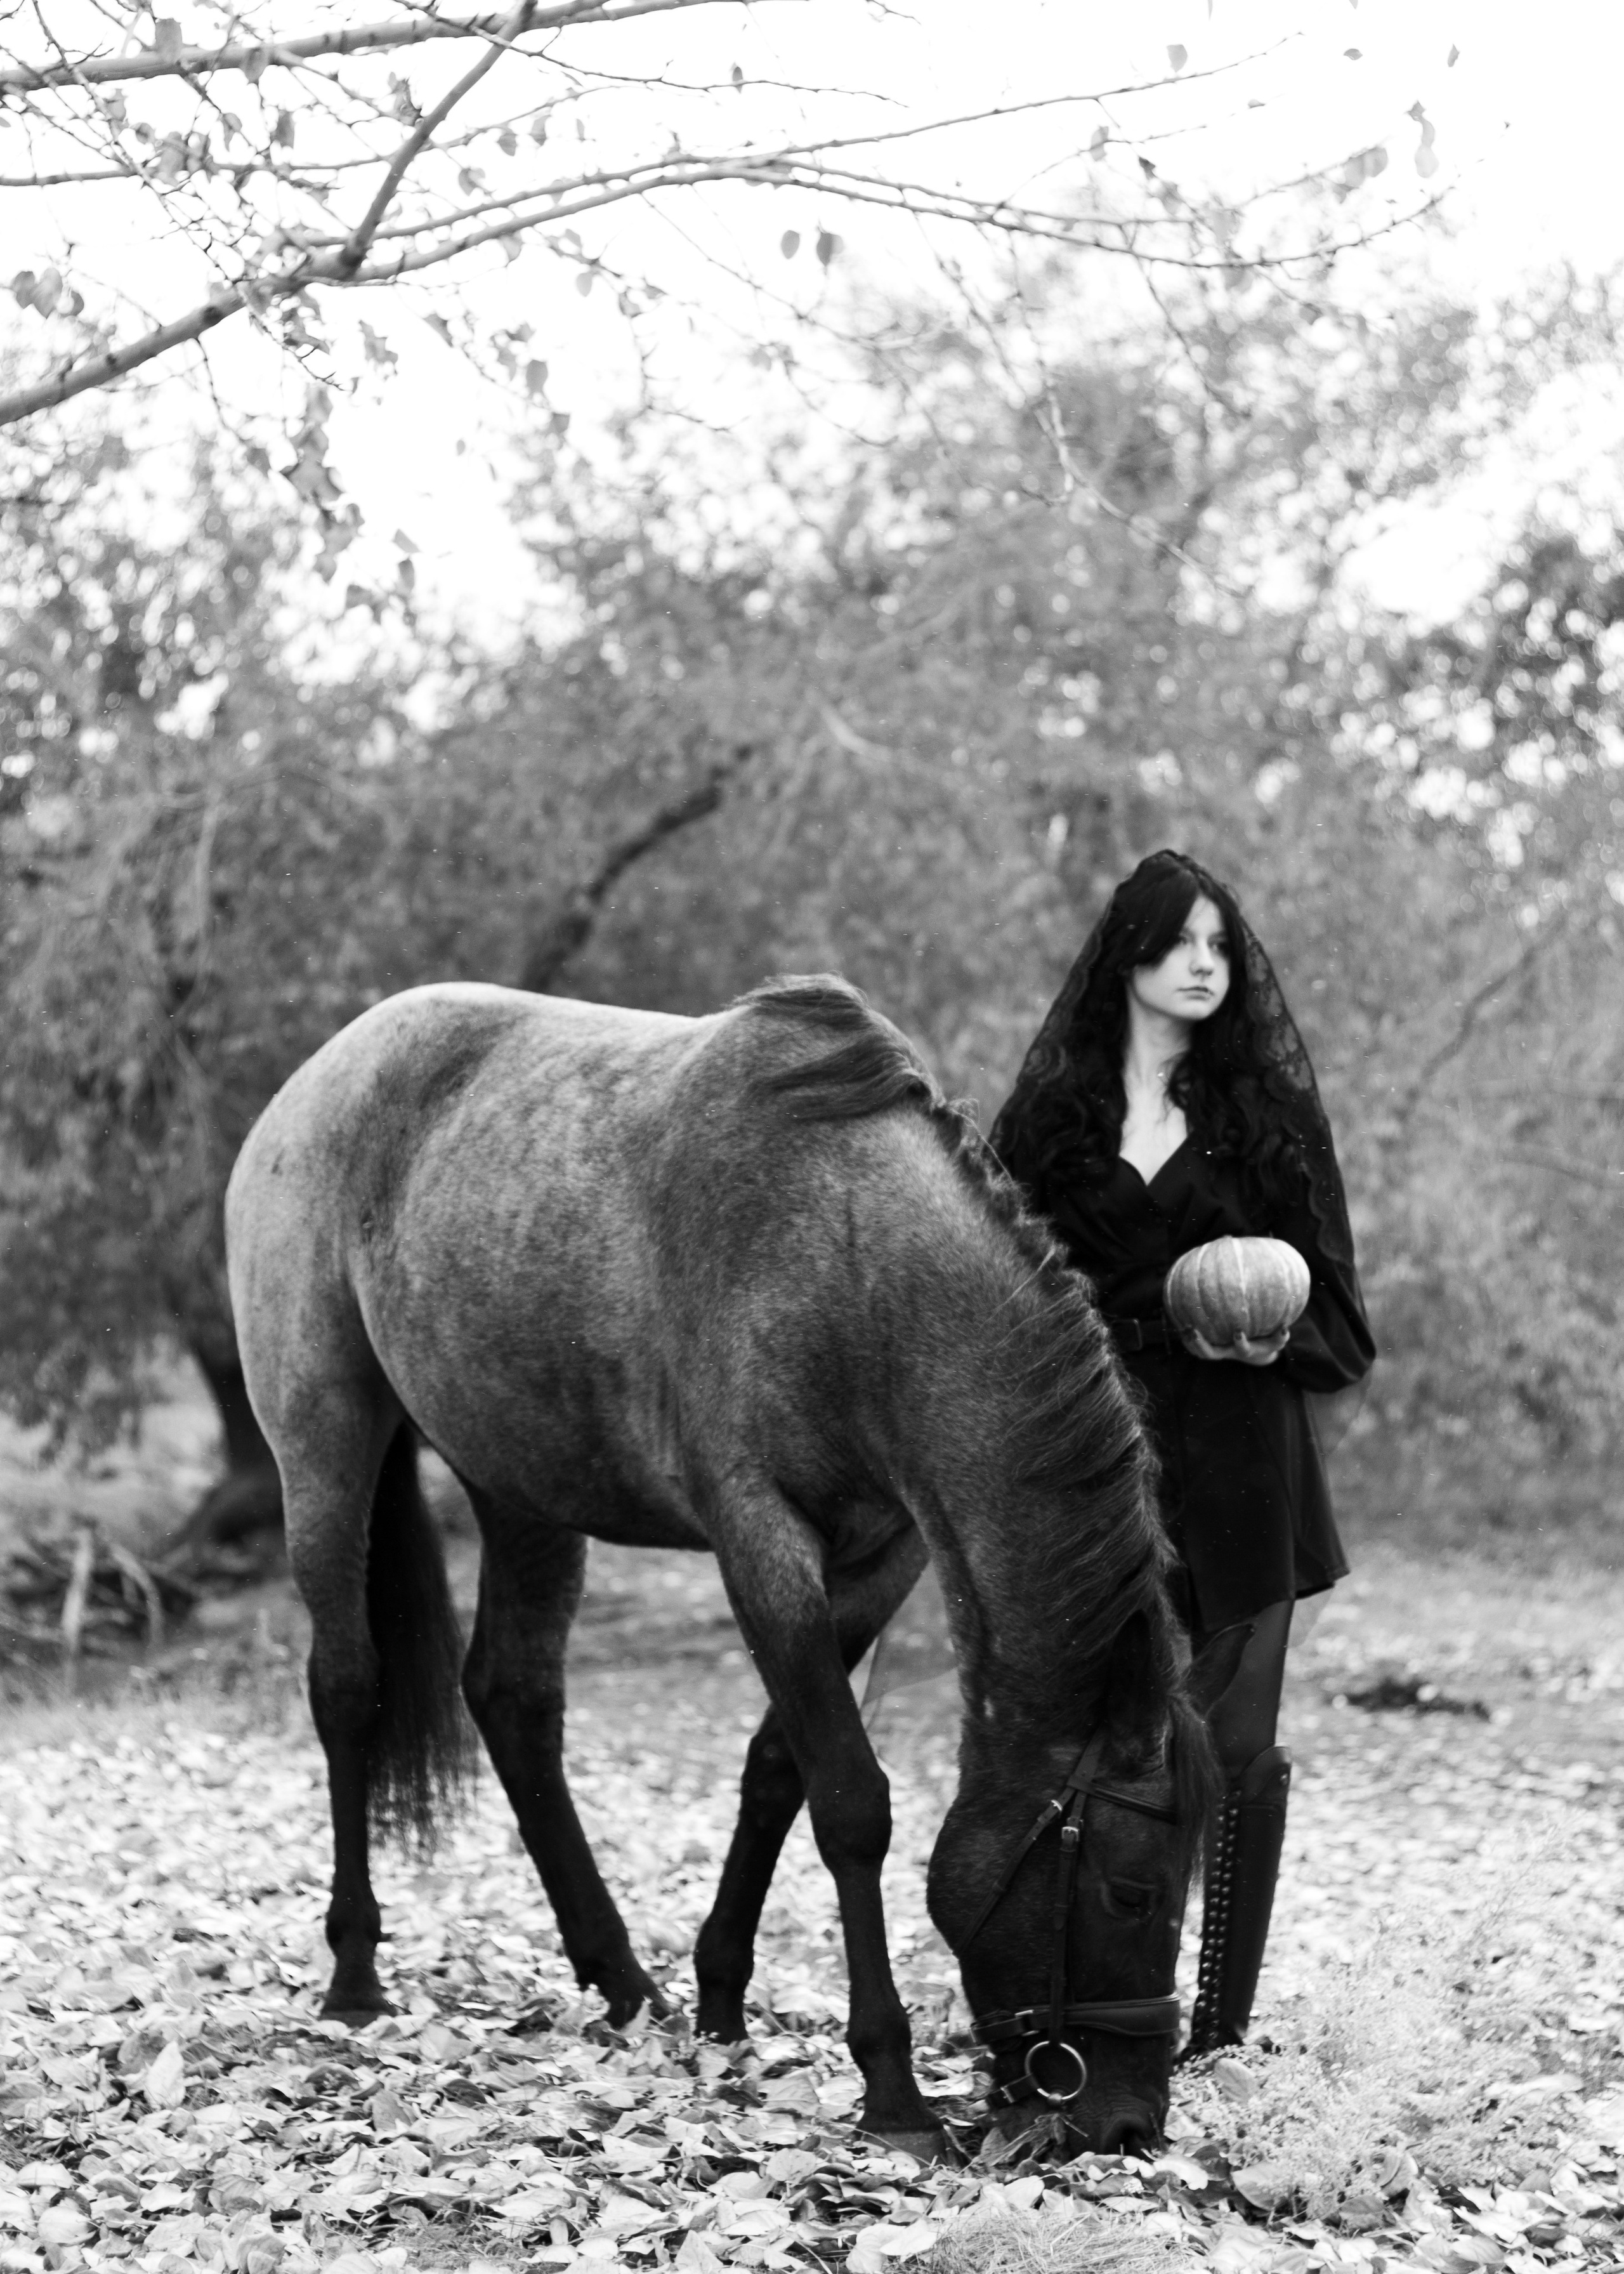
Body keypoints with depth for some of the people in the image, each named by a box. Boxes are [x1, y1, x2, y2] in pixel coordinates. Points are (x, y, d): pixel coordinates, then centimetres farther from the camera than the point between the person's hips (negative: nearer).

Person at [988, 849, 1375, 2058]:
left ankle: (1223, 2013, 10)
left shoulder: (1269, 1108, 6)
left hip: (1237, 1456, 0)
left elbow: (1326, 1277, 6)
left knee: (1235, 1742, 2)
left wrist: (1278, 1334, -14)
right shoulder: (1050, 1115, 7)